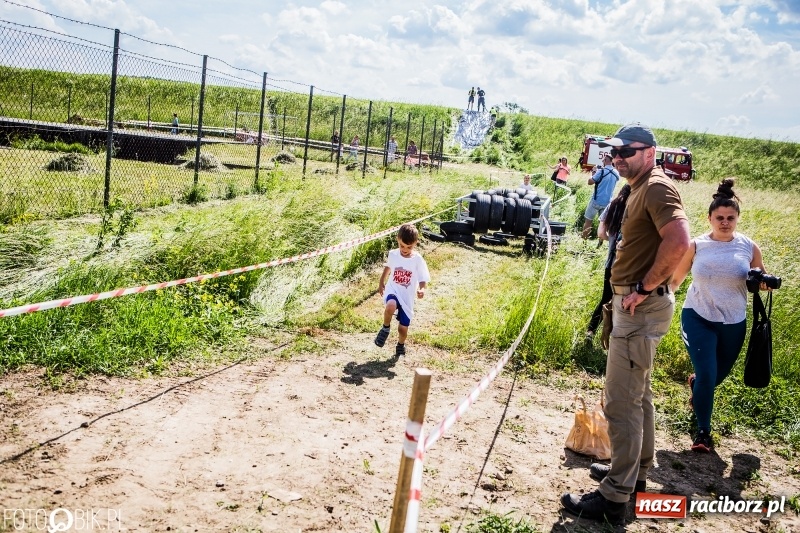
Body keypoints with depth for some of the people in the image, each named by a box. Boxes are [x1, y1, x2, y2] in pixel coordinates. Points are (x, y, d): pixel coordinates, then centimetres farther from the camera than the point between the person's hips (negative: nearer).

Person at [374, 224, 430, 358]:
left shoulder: (418, 260, -14)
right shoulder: (393, 254, -6)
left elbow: (423, 280, -10)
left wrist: (421, 290, -32)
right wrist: (381, 283, 24)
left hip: (407, 297, 0)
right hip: (392, 291, 0)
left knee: (403, 327, 8)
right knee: (391, 306, -35)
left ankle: (401, 346, 42)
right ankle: (385, 328, -6)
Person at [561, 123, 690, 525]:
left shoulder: (656, 187, -15)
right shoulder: (639, 188, 16)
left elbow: (679, 242, -30)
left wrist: (644, 288, -23)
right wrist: (638, 289, 14)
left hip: (641, 307, -11)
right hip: (636, 305, 11)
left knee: (621, 402, -7)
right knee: (638, 394, 21)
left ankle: (614, 498, 1)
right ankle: (636, 472, 36)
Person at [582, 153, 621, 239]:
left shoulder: (601, 171, -15)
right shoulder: (616, 174, 4)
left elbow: (589, 182, -9)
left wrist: (593, 173, 6)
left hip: (596, 201, -5)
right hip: (607, 202, 5)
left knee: (588, 221, 5)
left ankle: (583, 239, 8)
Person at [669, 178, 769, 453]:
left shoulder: (749, 247, -4)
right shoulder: (696, 246, -7)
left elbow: (761, 281, 9)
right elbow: (675, 280, 1)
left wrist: (763, 282, -14)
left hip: (733, 323, 3)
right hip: (698, 318, -3)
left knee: (719, 374, 18)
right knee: (707, 375, -10)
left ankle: (696, 383, 57)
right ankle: (703, 431, 12)